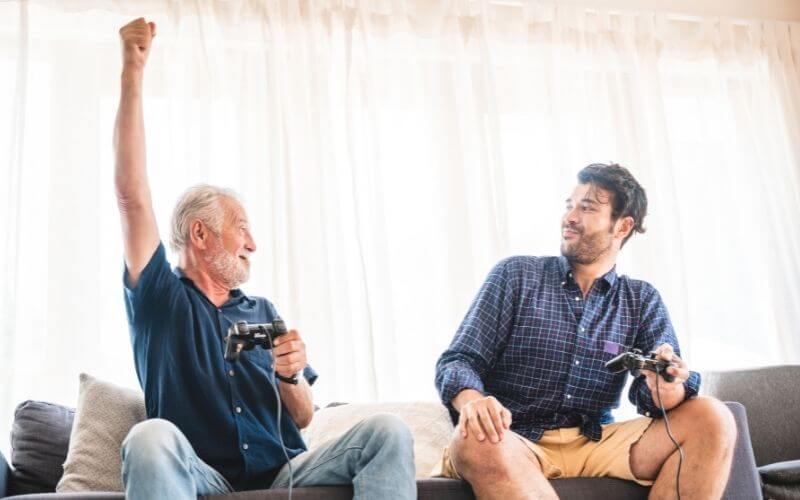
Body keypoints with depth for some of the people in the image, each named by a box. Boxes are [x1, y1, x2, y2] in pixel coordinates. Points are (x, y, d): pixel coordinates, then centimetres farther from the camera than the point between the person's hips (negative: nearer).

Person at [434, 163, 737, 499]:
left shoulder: (643, 301, 12)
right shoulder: (515, 276, 5)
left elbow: (648, 391, -1)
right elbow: (457, 361, -2)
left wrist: (666, 390, -26)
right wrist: (472, 400, -26)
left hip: (596, 443, 3)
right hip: (516, 443, -3)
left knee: (712, 420, -18)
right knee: (478, 441, -38)